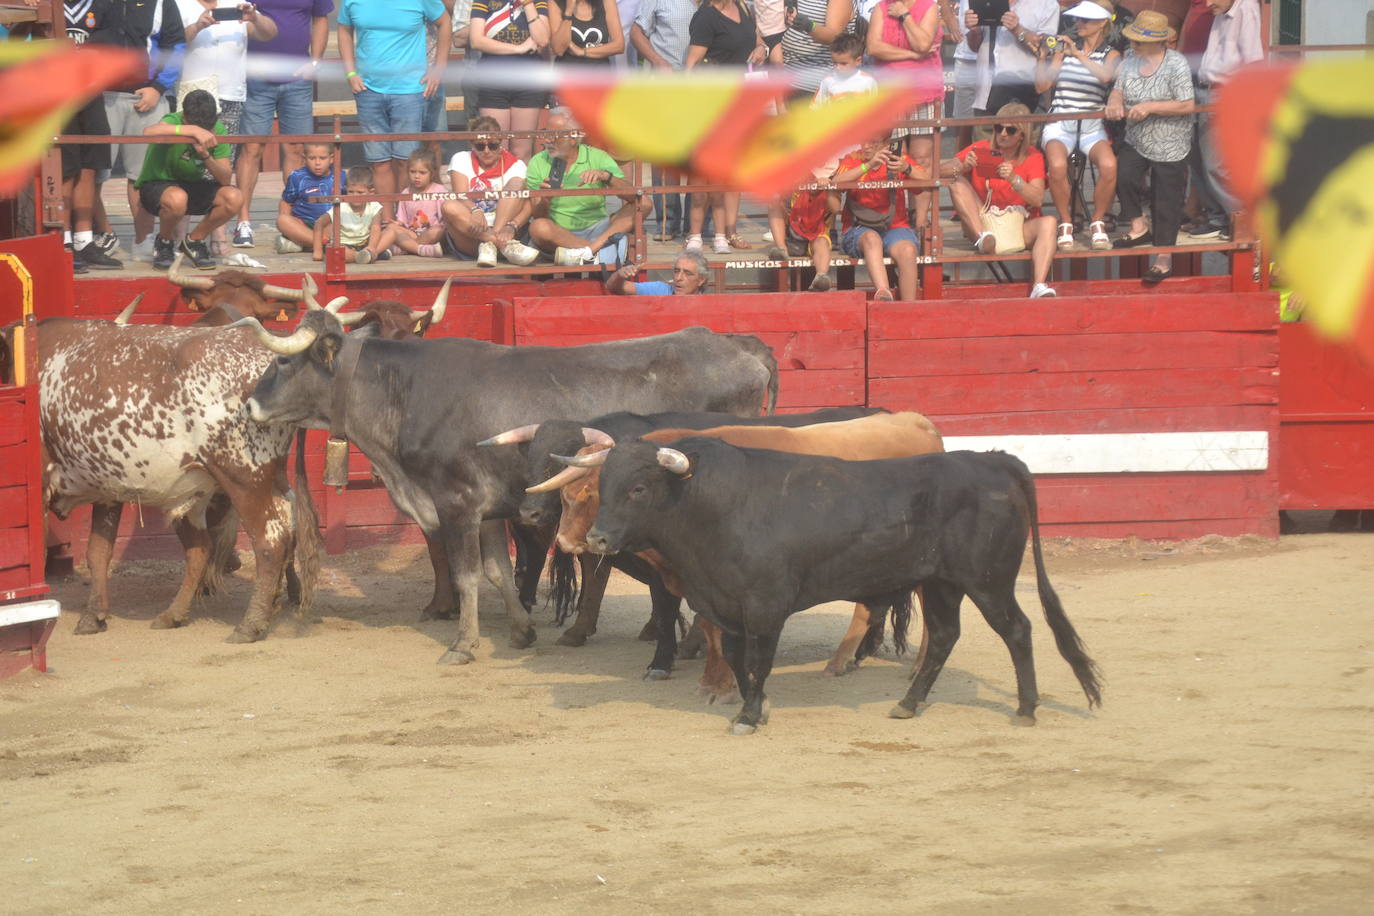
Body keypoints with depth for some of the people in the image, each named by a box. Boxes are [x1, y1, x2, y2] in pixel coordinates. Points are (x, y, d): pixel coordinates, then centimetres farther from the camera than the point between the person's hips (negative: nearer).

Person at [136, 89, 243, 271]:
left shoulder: (217, 130, -10)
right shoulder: (173, 122, -23)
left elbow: (225, 179, -14)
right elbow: (149, 132, -49)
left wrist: (206, 156, -33)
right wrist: (194, 130, -53)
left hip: (194, 187, 5)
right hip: (157, 186, -5)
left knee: (233, 198, -22)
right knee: (177, 199, -40)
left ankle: (194, 241, 4)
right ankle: (164, 243, -5)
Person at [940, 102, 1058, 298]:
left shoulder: (1032, 157, 2)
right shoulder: (982, 149, 3)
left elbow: (1038, 199, -12)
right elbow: (940, 170, -6)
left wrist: (1014, 179, -27)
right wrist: (962, 167, -26)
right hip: (980, 224, 1)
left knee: (1048, 223, -30)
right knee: (958, 183, -16)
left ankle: (1039, 287, -47)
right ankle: (982, 239, -32)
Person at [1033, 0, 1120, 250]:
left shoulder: (1110, 55, 8)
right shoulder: (1065, 47, 12)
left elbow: (1106, 76, -16)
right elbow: (1042, 85, 7)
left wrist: (1079, 54, -22)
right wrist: (1043, 56, -5)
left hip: (1092, 124, 0)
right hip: (1059, 123, 0)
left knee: (1108, 165, -31)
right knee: (1057, 166, -33)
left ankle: (1098, 223, -8)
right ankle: (1065, 224, -13)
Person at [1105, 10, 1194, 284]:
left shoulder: (1176, 64, -17)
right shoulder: (1130, 61, 1)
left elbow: (1187, 106, -20)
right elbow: (1118, 89, 6)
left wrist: (1150, 108, -26)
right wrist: (1115, 102, -19)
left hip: (1169, 147, -5)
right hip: (1136, 142, 5)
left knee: (1166, 202, 1)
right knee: (1123, 175, -20)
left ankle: (1164, 259, 12)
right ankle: (1138, 228, 2)